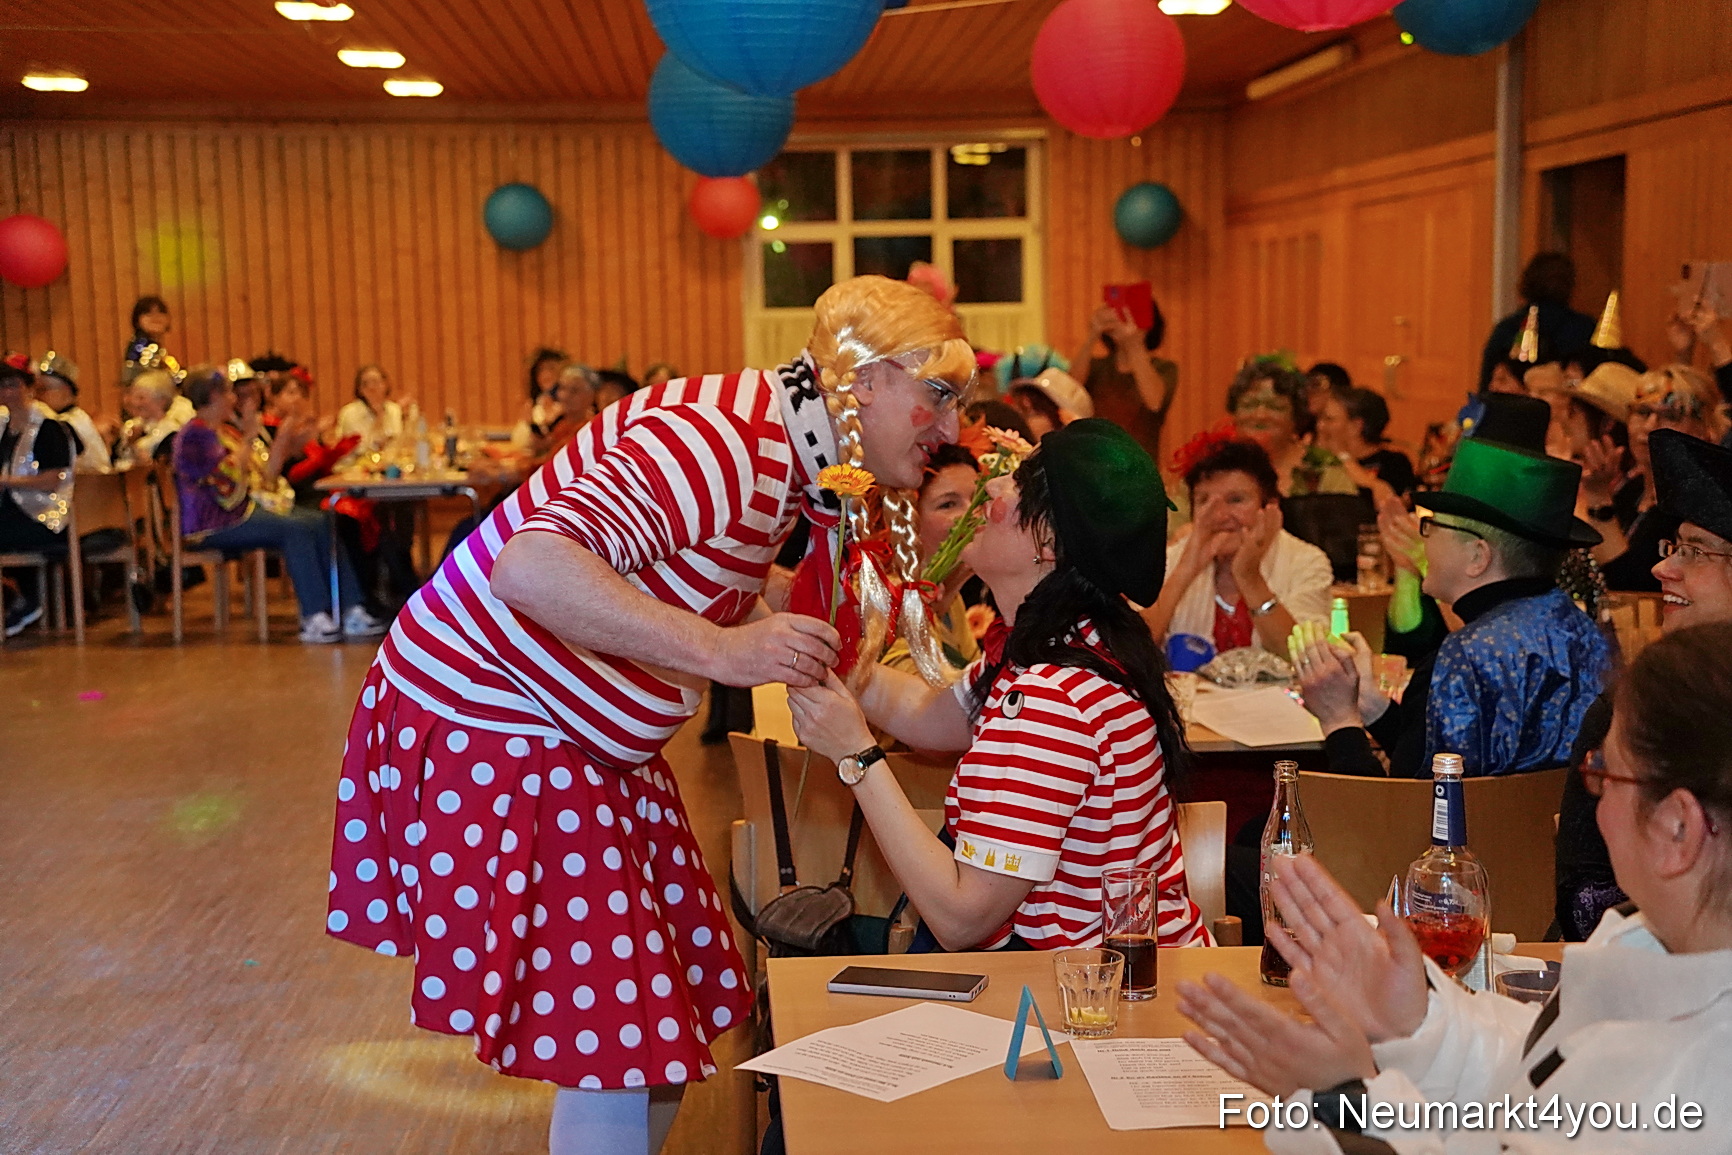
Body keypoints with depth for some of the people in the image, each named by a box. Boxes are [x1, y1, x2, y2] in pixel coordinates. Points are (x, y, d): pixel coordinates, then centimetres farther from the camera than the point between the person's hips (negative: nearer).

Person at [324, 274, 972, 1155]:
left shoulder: (791, 456, 6)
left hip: (588, 736, 10)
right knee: (616, 1033, -6)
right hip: (487, 724, -10)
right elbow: (532, 569, -36)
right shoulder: (725, 439, -25)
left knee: (656, 1012, 13)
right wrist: (722, 650, -37)